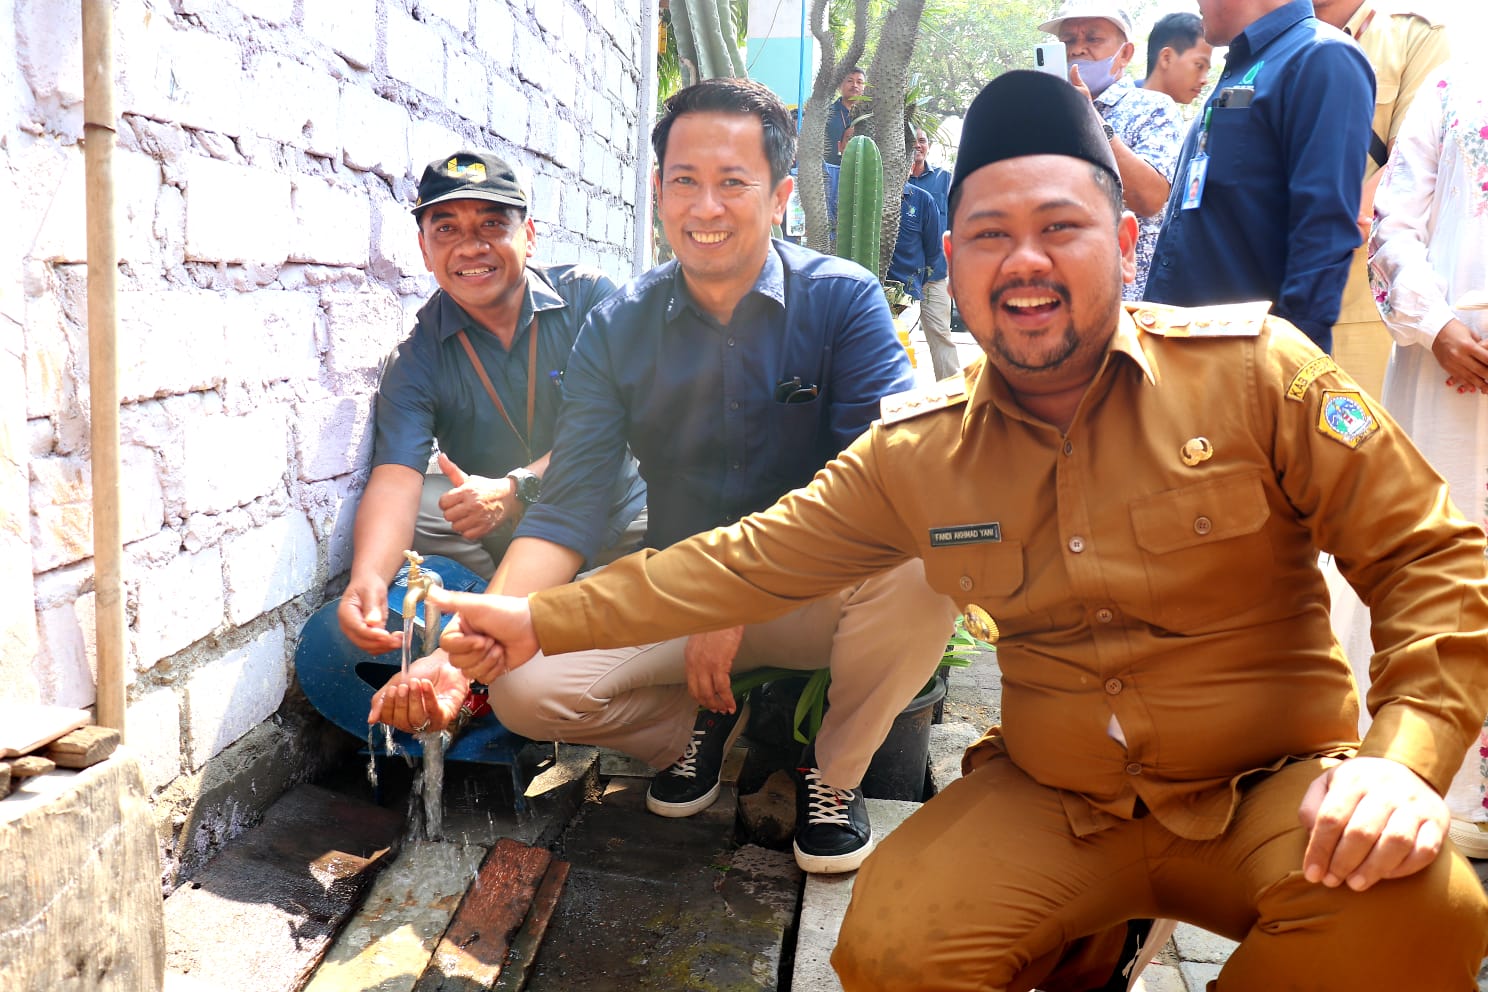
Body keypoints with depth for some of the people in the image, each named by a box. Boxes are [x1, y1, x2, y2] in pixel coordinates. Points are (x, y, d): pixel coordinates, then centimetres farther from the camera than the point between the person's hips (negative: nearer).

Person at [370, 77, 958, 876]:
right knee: (524, 687, -20)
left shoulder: (844, 299, -10)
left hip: (818, 593, -1)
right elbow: (565, 513, -10)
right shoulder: (617, 328, -3)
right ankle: (704, 719, 12)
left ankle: (835, 770, -3)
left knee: (921, 571, -33)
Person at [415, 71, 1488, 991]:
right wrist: (546, 619, 2)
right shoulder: (916, 451, -1)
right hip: (1052, 804, 2)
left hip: (1278, 786, -1)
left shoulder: (1255, 367, -9)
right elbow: (754, 559, 3)